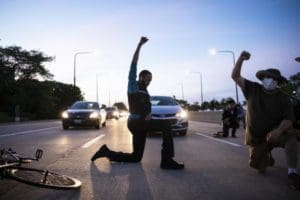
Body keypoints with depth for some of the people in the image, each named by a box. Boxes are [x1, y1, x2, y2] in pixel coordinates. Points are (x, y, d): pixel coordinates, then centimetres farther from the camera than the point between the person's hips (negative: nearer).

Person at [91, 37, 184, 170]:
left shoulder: (145, 92, 25)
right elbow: (133, 65, -6)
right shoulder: (133, 85, 3)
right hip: (136, 122, -9)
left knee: (136, 157, 12)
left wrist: (149, 114, -5)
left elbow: (147, 108, 19)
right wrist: (139, 45, -10)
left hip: (141, 124, 9)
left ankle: (106, 152, 20)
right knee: (166, 125, -22)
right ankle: (167, 161, -25)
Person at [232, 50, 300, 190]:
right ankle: (267, 156, 37)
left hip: (274, 133, -1)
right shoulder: (253, 89, -3)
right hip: (256, 138, 2)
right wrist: (241, 59, -17)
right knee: (260, 168, 1)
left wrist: (278, 131, -38)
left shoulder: (283, 98, -8)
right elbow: (235, 76, -5)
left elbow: (288, 120, -17)